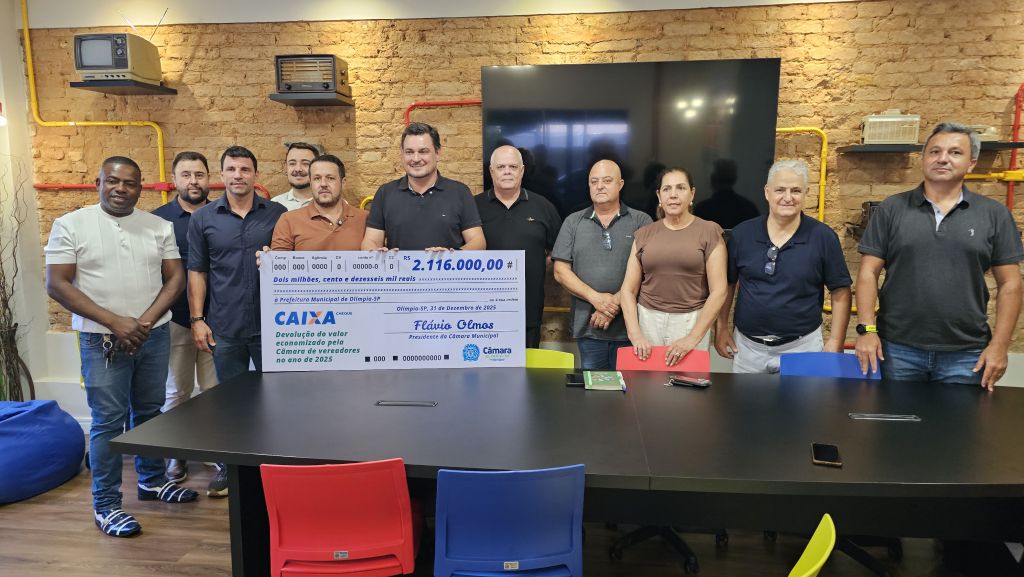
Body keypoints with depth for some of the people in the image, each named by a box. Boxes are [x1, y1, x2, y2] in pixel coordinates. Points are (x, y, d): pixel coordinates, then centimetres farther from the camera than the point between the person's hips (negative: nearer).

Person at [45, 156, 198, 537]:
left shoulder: (159, 226, 6)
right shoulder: (70, 225, -4)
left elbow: (175, 277, 3)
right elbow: (57, 284, -9)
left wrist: (146, 321, -11)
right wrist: (115, 322, -17)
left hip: (155, 337, 4)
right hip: (102, 341, -3)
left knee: (149, 413, 15)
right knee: (109, 422, -1)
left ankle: (152, 481, 32)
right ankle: (106, 504, 11)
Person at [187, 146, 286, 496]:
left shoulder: (277, 214, 2)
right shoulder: (203, 218, 5)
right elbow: (196, 271, 6)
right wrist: (197, 319, 0)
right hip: (224, 327, 1)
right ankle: (228, 466, 27)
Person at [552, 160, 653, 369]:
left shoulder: (641, 222, 3)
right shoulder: (573, 222, 9)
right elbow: (561, 271, 2)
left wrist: (615, 302, -13)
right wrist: (596, 298, -11)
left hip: (629, 326, -1)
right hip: (587, 327, 2)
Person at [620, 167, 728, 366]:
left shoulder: (709, 232, -1)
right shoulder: (644, 234, 7)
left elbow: (718, 291, -7)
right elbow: (628, 289, 3)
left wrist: (692, 339, -14)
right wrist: (635, 334, -10)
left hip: (691, 322, -2)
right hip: (648, 320, 2)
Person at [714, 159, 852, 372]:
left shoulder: (823, 237, -6)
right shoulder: (742, 233, -3)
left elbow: (840, 293, -1)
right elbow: (727, 284, 6)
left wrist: (835, 341, -6)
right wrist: (721, 328, 3)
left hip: (802, 346, -2)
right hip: (747, 345, 2)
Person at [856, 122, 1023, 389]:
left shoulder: (994, 214, 4)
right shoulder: (891, 209, 1)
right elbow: (868, 273, -1)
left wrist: (999, 345, -3)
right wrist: (866, 329, -9)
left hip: (966, 355, 1)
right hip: (897, 348, 0)